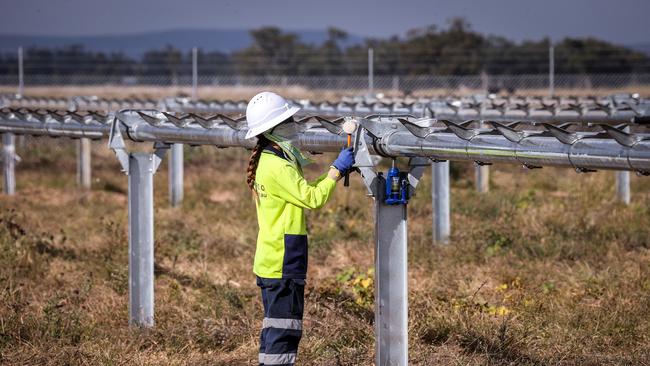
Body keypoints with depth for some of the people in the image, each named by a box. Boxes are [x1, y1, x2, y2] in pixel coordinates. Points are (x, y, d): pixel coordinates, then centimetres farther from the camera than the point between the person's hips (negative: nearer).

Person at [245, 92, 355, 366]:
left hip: (272, 262, 10)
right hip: (283, 264, -10)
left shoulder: (271, 161, 13)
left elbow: (304, 190, 19)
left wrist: (338, 171, 10)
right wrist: (336, 170, -11)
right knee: (284, 330, -8)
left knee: (275, 328, 15)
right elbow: (312, 198, -19)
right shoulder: (277, 167, -19)